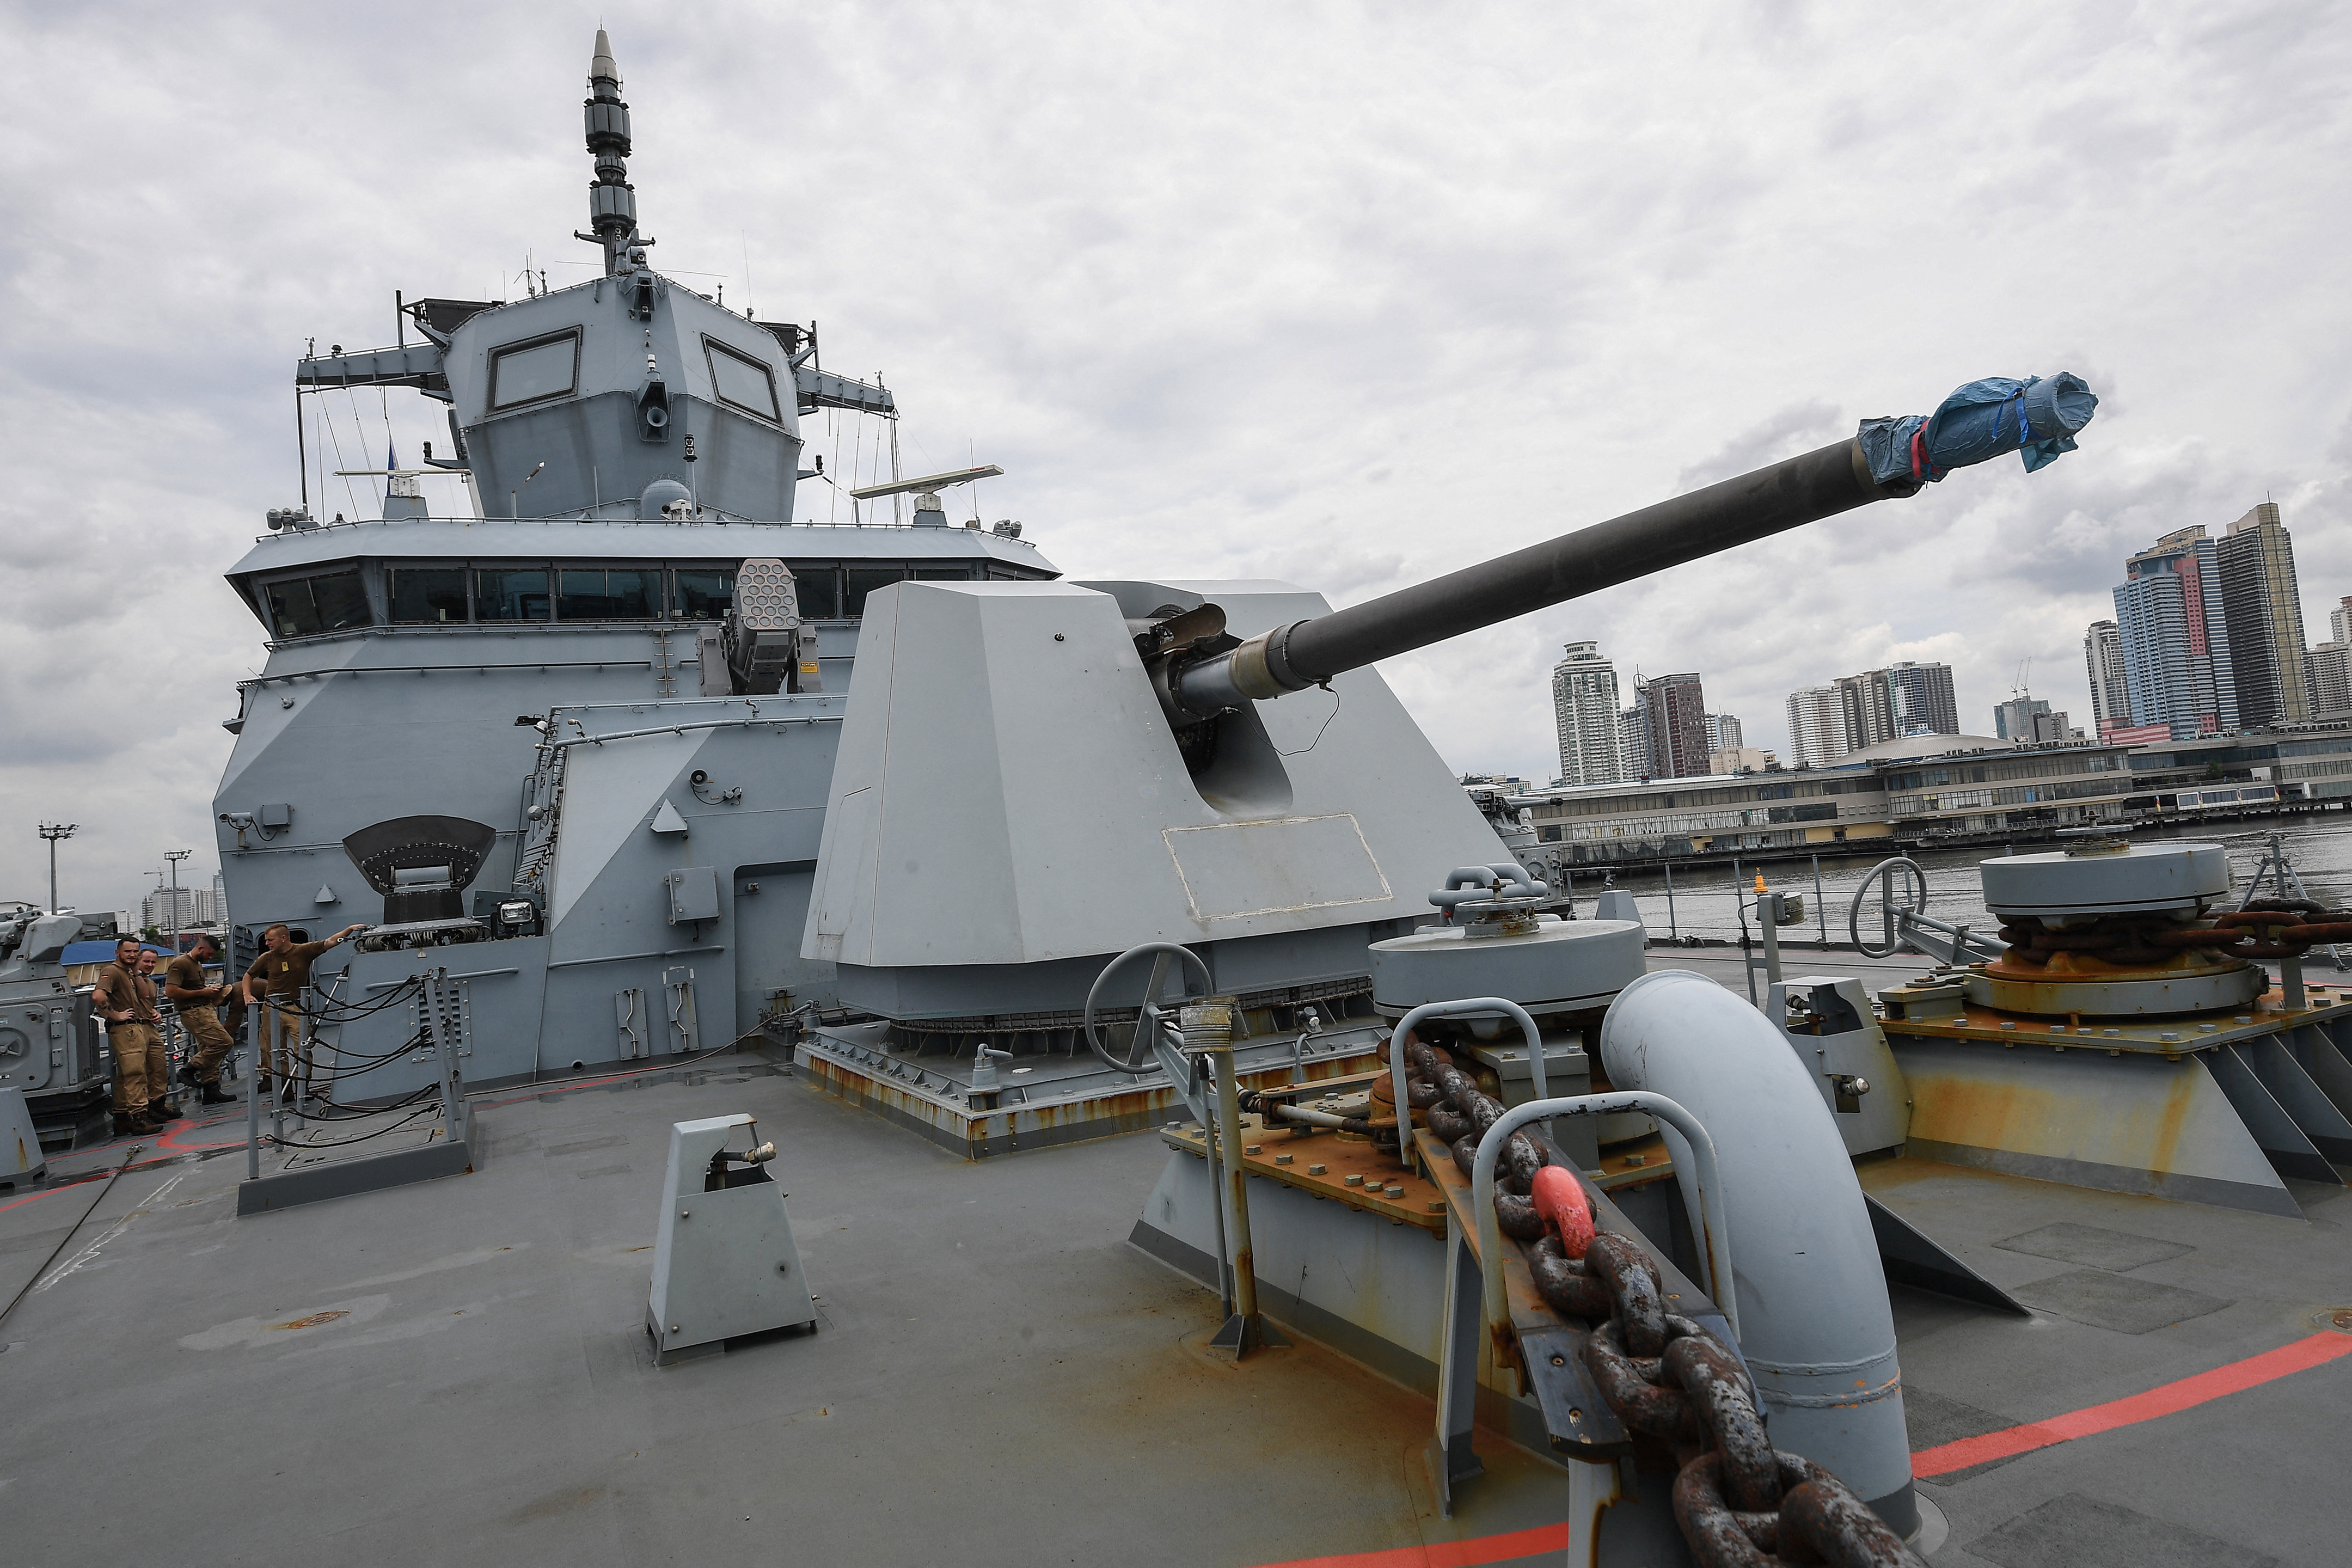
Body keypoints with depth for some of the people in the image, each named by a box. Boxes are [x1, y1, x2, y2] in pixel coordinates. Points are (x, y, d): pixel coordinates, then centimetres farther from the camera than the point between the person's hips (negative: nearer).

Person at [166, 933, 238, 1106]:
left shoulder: (198, 964, 21)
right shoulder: (180, 964, -11)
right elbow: (171, 992, -20)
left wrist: (211, 991, 13)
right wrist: (202, 993, -16)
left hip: (205, 1010, 10)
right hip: (193, 1012, -10)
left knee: (209, 1050, 9)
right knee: (223, 1042, -18)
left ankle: (211, 1092, 11)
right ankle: (189, 1070, -6)